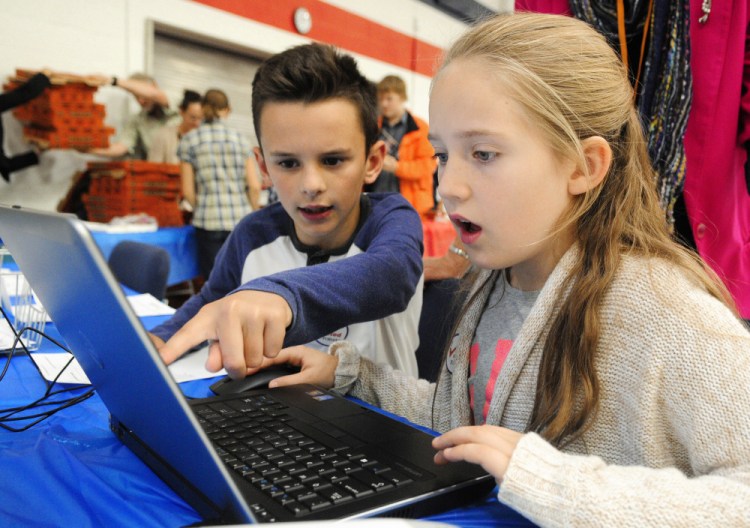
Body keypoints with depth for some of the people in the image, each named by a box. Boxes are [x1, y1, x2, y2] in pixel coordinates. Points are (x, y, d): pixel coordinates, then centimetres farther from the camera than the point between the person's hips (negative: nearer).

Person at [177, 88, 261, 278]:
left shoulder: (189, 141, 4)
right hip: (241, 220, 1)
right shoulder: (240, 139, 7)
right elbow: (254, 186, 2)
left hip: (209, 222, -1)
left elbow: (188, 191, 1)